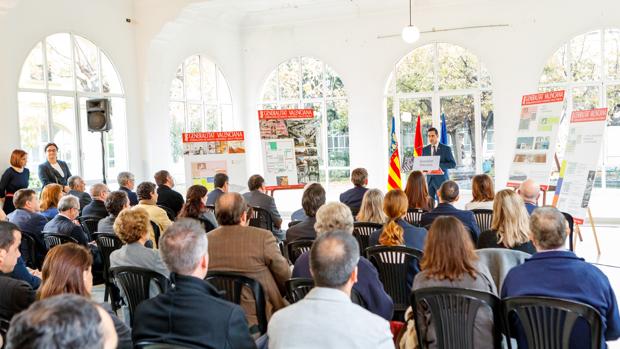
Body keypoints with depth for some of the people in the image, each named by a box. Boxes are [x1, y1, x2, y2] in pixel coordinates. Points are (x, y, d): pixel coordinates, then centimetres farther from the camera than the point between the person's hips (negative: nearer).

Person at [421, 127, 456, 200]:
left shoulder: (446, 148, 0)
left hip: (441, 180, -3)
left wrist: (439, 165, -18)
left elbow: (453, 164, -5)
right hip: (429, 180, 3)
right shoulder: (425, 149, 11)